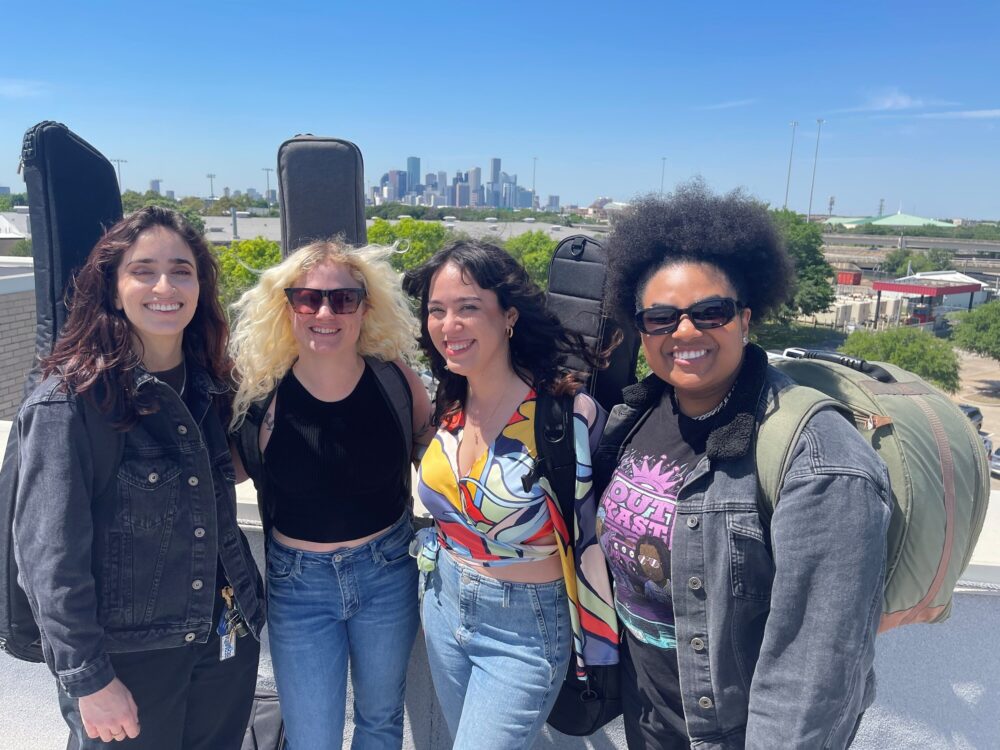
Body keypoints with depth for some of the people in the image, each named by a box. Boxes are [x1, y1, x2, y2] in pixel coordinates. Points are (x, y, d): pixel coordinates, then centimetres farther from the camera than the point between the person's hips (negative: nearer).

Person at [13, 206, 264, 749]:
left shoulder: (209, 387, 1)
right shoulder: (68, 402, -16)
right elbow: (49, 555, -16)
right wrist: (89, 678, -14)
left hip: (226, 642, 5)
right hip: (126, 658, -5)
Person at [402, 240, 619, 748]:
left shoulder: (567, 413, -23)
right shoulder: (449, 408, -4)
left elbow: (592, 538, -15)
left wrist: (601, 656, -8)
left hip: (525, 630, -6)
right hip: (445, 609, 6)